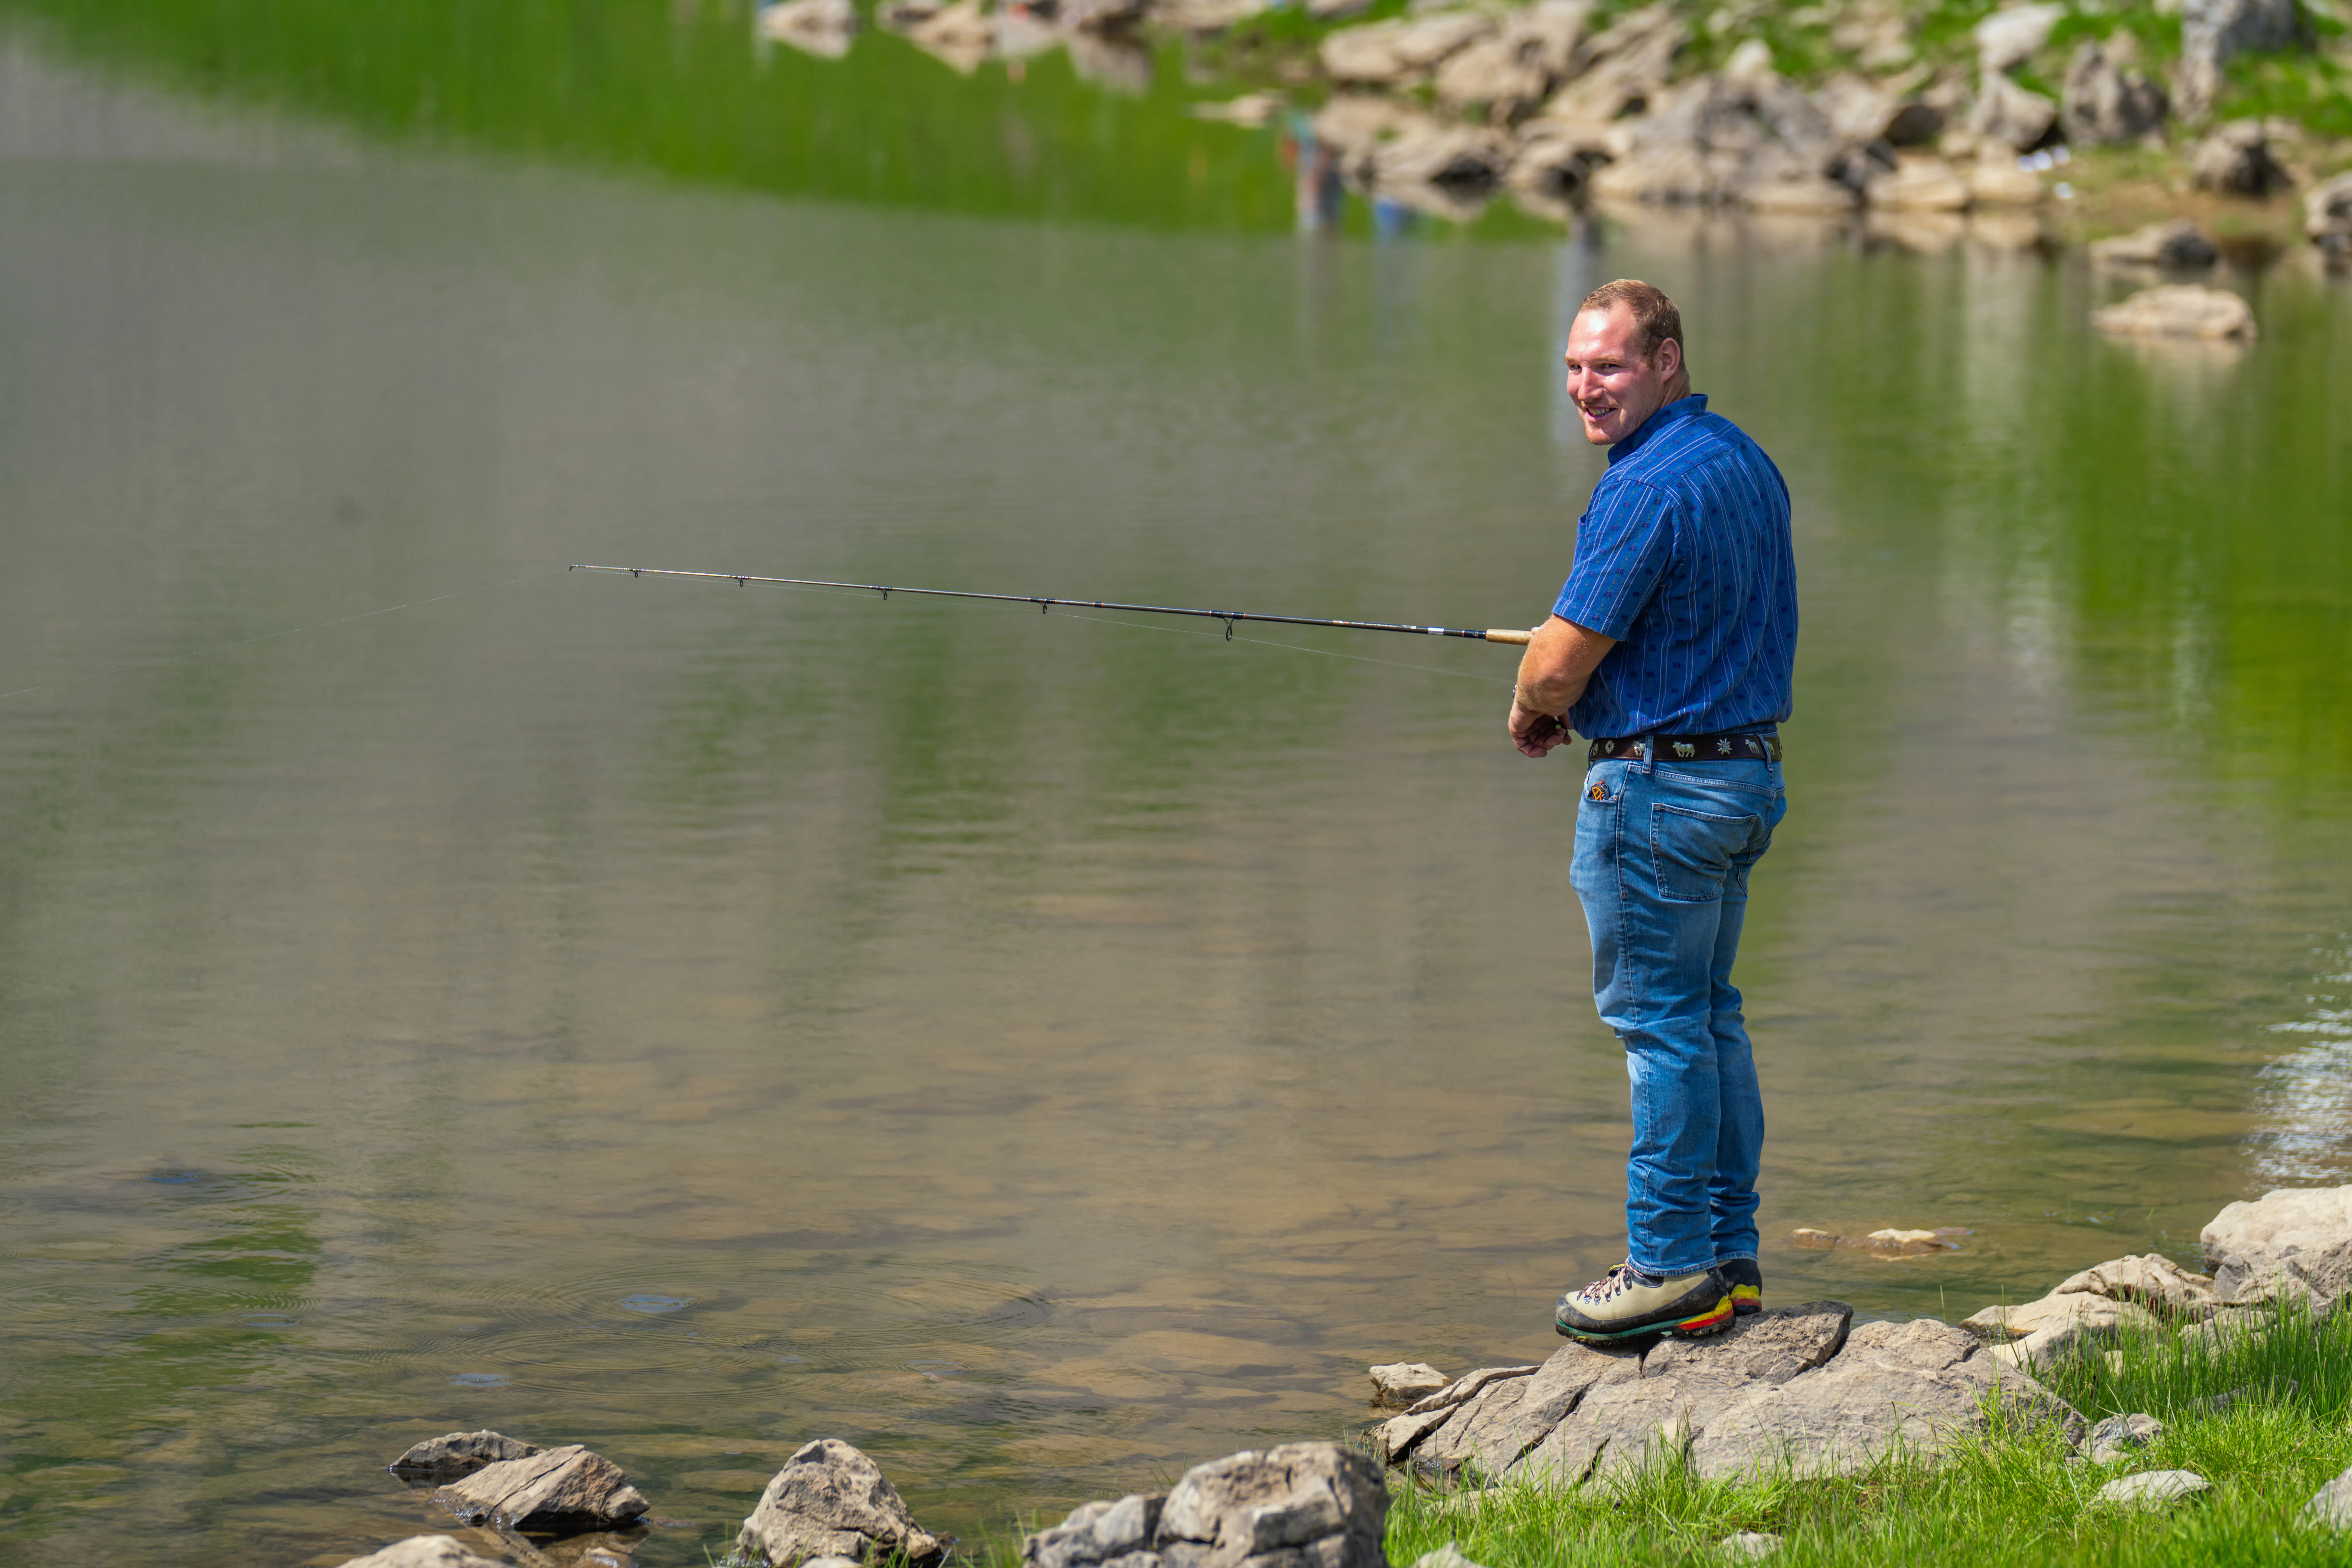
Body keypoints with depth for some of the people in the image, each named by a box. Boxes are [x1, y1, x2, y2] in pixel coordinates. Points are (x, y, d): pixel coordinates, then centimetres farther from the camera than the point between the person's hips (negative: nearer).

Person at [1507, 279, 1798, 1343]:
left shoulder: (1646, 489, -20)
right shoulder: (1747, 461, 11)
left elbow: (1560, 665, -19)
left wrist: (1529, 715, 4)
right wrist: (1573, 696, 17)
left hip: (1657, 786, -10)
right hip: (1749, 770, 10)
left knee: (1659, 1025, -3)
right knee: (1709, 1017, 15)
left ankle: (1671, 1269, 1)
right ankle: (1730, 1258, 19)